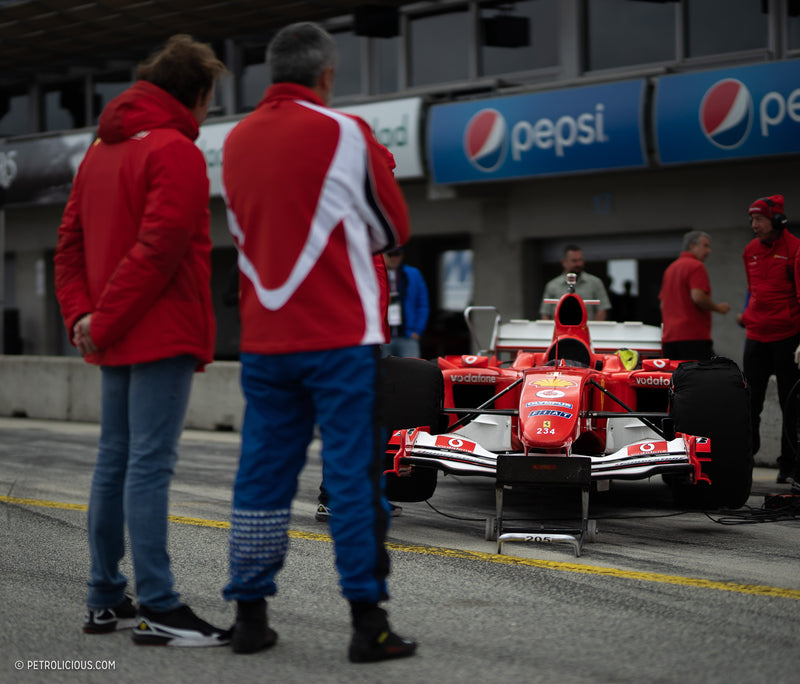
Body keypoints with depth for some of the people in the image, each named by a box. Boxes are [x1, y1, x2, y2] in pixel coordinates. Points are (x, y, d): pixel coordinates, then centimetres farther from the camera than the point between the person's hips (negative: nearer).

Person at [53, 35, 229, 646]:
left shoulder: (102, 150, 18)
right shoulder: (175, 151, -11)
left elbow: (71, 242, 16)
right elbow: (158, 248, -20)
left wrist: (82, 313, 3)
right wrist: (102, 322, -14)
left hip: (116, 341, 9)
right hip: (162, 336, -9)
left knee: (116, 460, 12)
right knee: (149, 464, -11)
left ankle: (106, 600, 16)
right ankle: (158, 609, -11)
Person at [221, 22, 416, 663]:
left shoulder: (236, 141, 9)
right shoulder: (346, 134, -7)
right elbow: (393, 230, 4)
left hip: (264, 341, 5)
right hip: (341, 338, -5)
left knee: (263, 477, 10)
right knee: (354, 476, -3)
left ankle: (250, 616, 13)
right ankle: (368, 622, -4)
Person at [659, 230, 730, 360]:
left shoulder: (670, 268, 20)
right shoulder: (696, 266, -7)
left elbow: (663, 304, 21)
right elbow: (698, 297, -19)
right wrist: (718, 308, -5)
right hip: (693, 337, -8)